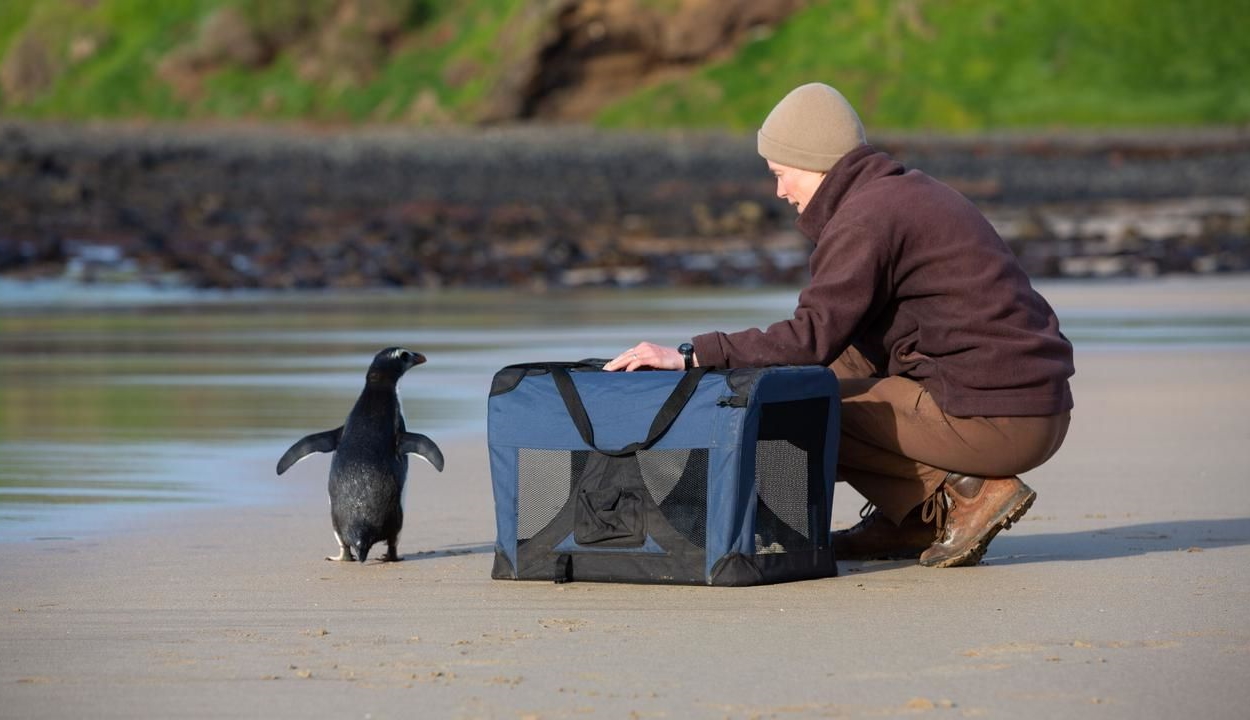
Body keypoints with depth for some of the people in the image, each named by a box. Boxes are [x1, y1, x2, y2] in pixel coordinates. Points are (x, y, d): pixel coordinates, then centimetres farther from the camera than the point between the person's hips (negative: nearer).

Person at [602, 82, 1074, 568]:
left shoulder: (865, 218, -12)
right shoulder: (911, 192, 18)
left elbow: (813, 336, -21)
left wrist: (693, 357, -19)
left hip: (991, 417, -10)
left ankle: (968, 491, -5)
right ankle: (910, 517, 13)